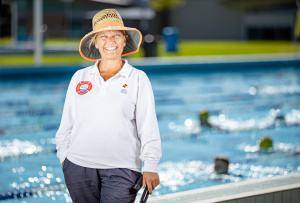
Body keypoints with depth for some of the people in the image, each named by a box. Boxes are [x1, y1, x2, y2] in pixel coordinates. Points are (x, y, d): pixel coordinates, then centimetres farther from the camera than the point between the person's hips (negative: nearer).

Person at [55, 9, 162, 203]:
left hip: (121, 170, -3)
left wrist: (150, 168, -10)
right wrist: (64, 157, 9)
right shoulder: (80, 77, 9)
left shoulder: (138, 79, 3)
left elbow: (149, 128, -2)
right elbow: (66, 124, 14)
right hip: (79, 168, 3)